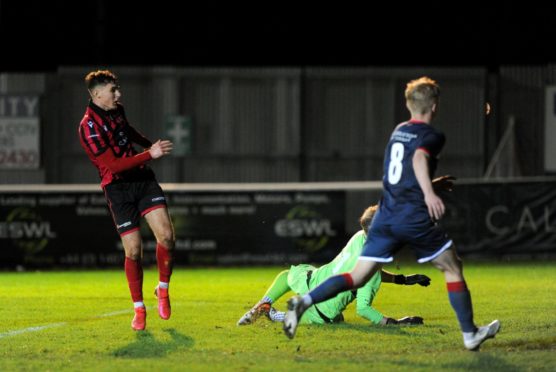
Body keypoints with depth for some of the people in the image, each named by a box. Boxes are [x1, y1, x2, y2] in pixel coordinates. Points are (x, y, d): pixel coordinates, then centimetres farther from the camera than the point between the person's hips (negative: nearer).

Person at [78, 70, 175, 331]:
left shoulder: (116, 111, 7)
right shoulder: (89, 127, -18)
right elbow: (114, 165, -22)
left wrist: (149, 144, 47)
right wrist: (151, 154, -22)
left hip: (143, 179, 6)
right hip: (118, 188, -6)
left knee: (166, 236, -12)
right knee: (133, 250, -6)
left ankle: (163, 289, 11)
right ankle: (139, 309, 11)